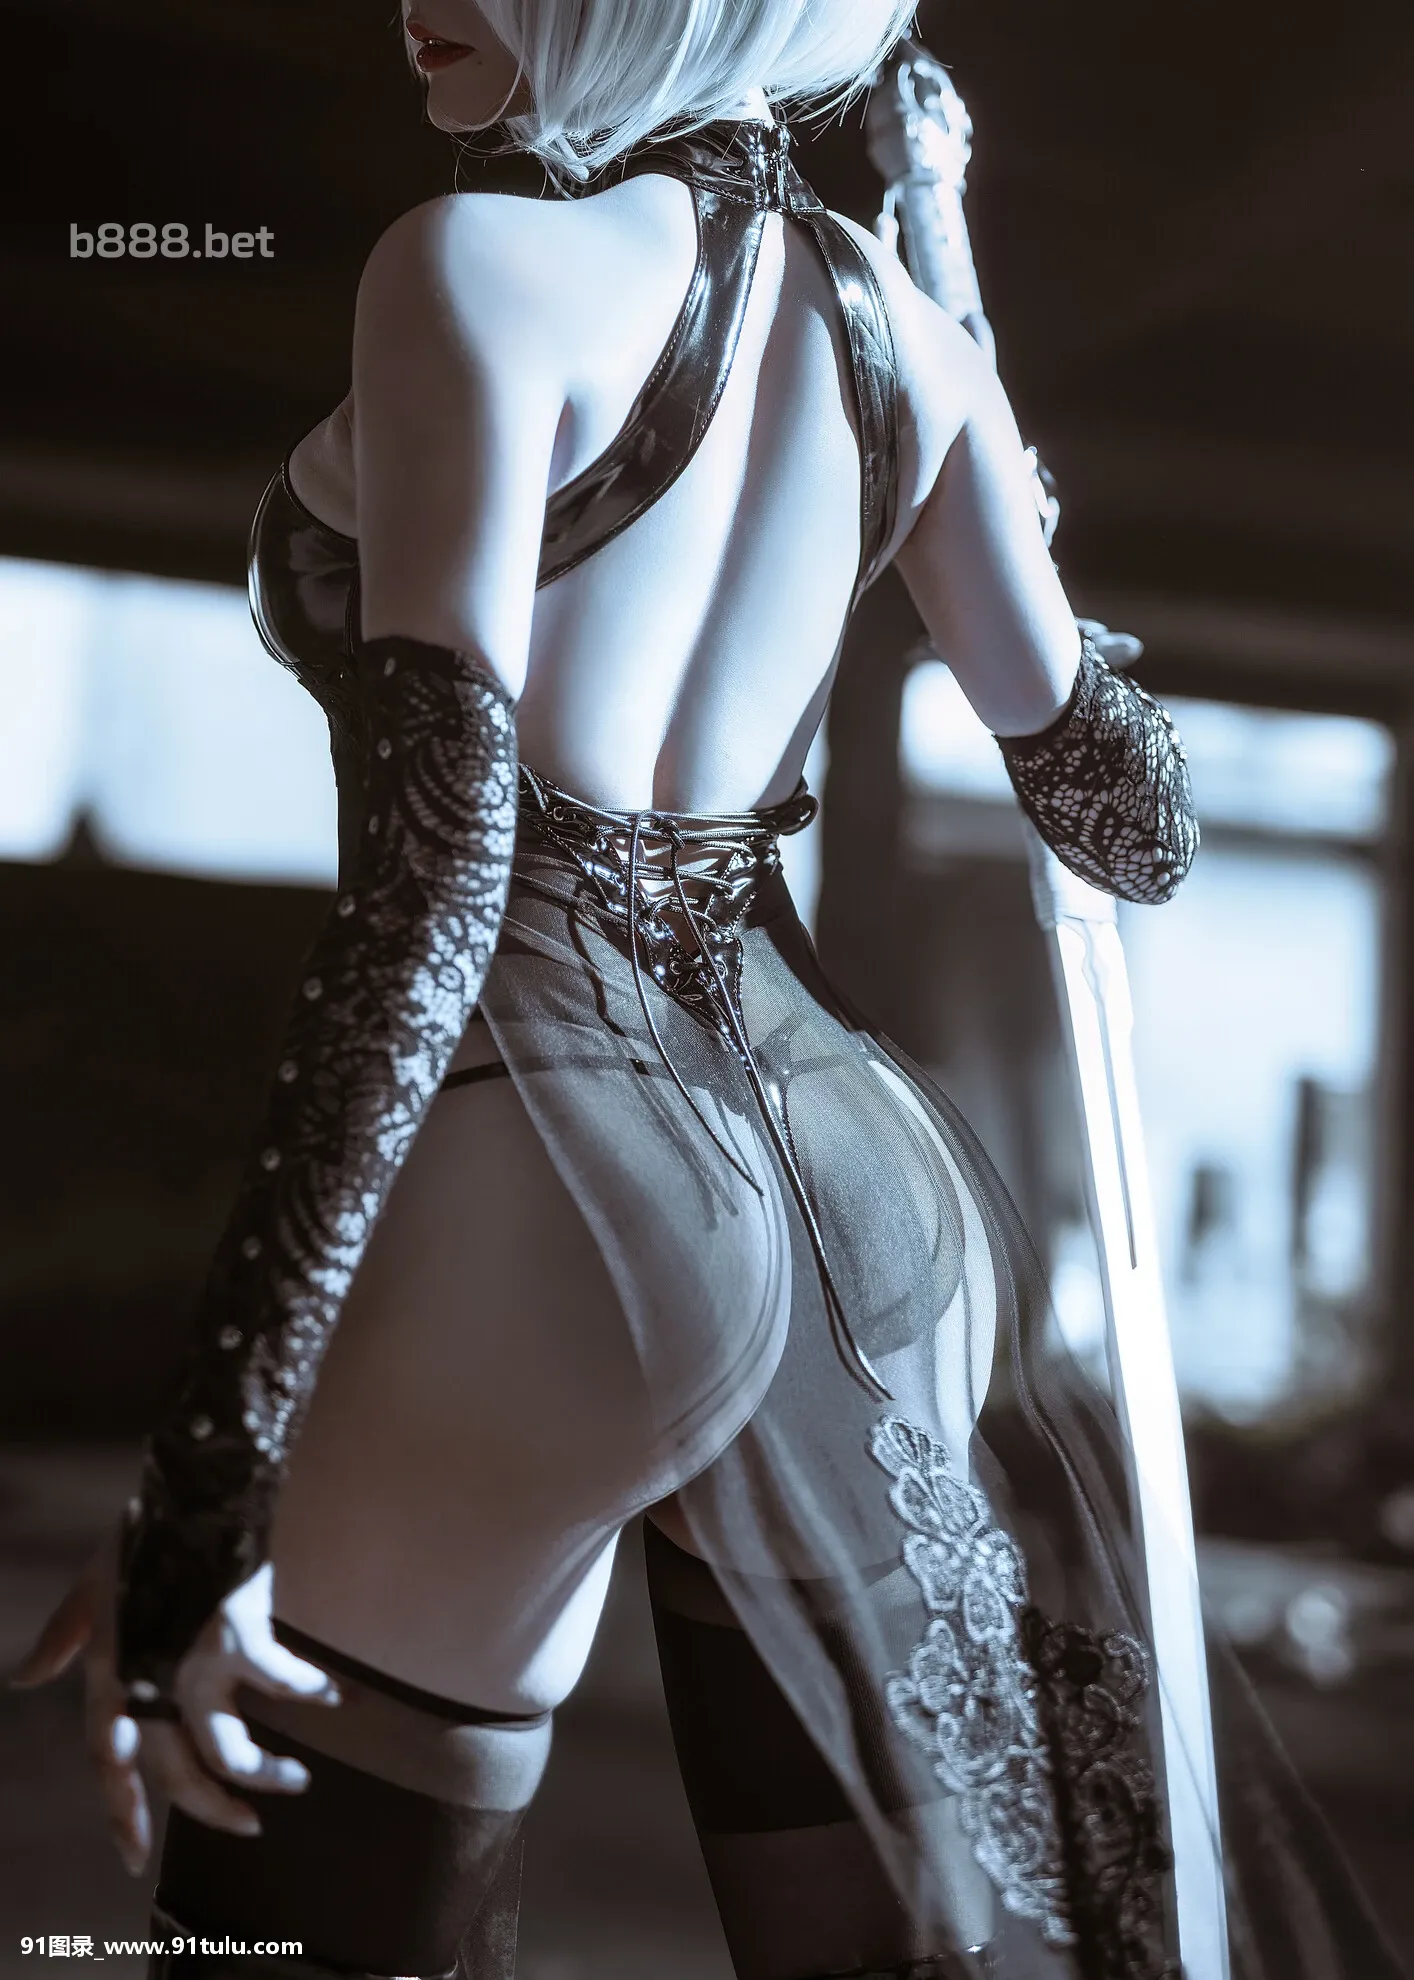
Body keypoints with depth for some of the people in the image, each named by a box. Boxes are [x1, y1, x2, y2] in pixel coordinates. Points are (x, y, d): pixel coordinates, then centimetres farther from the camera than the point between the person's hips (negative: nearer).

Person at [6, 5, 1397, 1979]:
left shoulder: (482, 263, -9)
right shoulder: (907, 332, 9)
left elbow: (433, 858, -18)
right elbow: (1133, 822, 13)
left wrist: (209, 1475, -19)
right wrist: (1023, 554, 34)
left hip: (540, 1172, -6)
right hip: (832, 1153, 7)